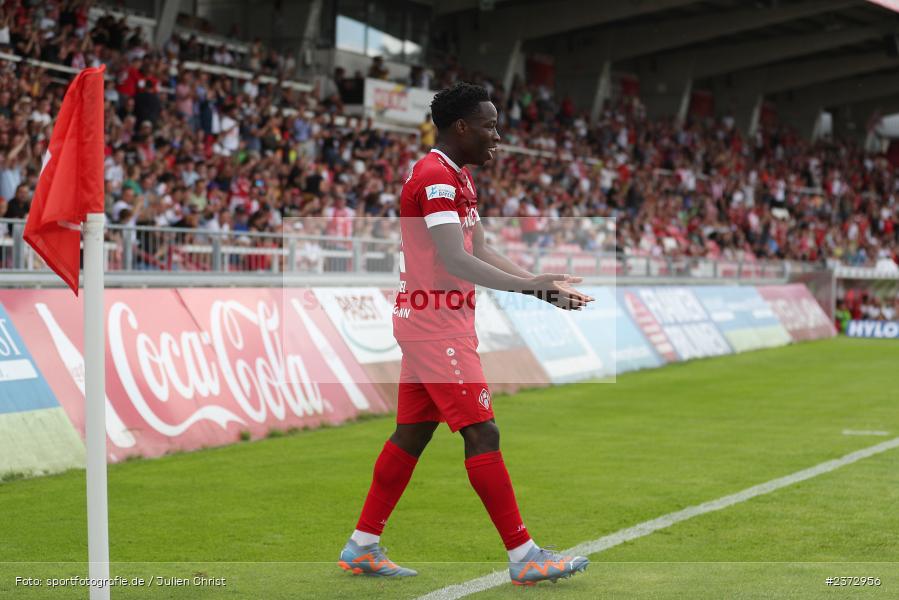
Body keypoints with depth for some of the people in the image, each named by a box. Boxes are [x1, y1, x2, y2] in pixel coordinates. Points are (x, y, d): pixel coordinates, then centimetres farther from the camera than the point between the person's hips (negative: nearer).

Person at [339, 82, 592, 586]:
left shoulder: (458, 177, 17)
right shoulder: (435, 177, -16)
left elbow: (482, 251, 15)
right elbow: (455, 261, -24)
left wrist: (544, 286, 5)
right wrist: (530, 285, -25)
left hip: (431, 325, 10)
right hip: (437, 327, -10)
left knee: (412, 433, 12)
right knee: (482, 434, -9)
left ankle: (363, 546, 18)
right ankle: (524, 556, -6)